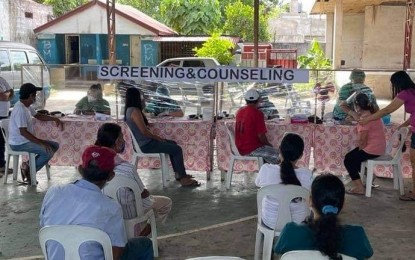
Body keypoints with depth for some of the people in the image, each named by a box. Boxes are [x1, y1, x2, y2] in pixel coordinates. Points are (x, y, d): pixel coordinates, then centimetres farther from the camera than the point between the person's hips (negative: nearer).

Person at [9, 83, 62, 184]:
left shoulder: (27, 106, 7)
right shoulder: (20, 109, -23)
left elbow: (39, 116, 24)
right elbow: (23, 132, -28)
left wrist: (55, 119, 9)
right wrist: (41, 142, -27)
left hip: (26, 140, 10)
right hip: (19, 143, -10)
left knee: (55, 146, 7)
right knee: (48, 151, -23)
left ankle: (29, 165, 5)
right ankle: (29, 170, -4)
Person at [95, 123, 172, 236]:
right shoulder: (127, 168, -34)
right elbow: (143, 193, -18)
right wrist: (146, 192, 4)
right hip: (128, 213, -7)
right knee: (166, 202, 18)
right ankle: (141, 236, 23)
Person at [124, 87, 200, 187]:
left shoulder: (129, 110, 10)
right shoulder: (135, 111, -21)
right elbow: (144, 131, -23)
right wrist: (158, 138, -11)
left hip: (142, 142, 11)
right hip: (146, 144, -11)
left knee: (173, 144, 22)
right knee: (177, 149, -12)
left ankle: (178, 173, 24)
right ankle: (183, 179, -8)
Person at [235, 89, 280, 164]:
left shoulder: (239, 111, 7)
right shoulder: (257, 113, -16)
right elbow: (261, 136, -17)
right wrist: (269, 145, 2)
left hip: (240, 149, 8)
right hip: (251, 150, -8)